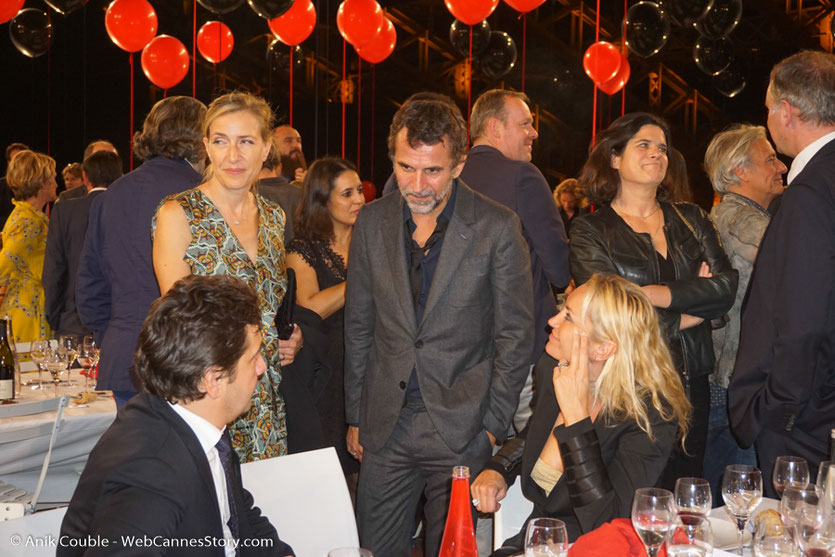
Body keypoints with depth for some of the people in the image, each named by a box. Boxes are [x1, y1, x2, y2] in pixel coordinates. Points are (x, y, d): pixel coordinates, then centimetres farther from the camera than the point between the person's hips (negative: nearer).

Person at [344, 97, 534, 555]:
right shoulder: (372, 222, 3)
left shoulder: (497, 227, -8)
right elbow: (359, 325, 10)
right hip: (385, 430, 3)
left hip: (460, 431, -3)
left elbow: (515, 335, -4)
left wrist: (492, 426, -6)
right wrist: (355, 417, 10)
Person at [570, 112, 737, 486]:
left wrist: (657, 294, -14)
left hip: (690, 384, 4)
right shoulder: (590, 230, -2)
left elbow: (726, 287, -3)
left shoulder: (690, 220, 12)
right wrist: (693, 308, -5)